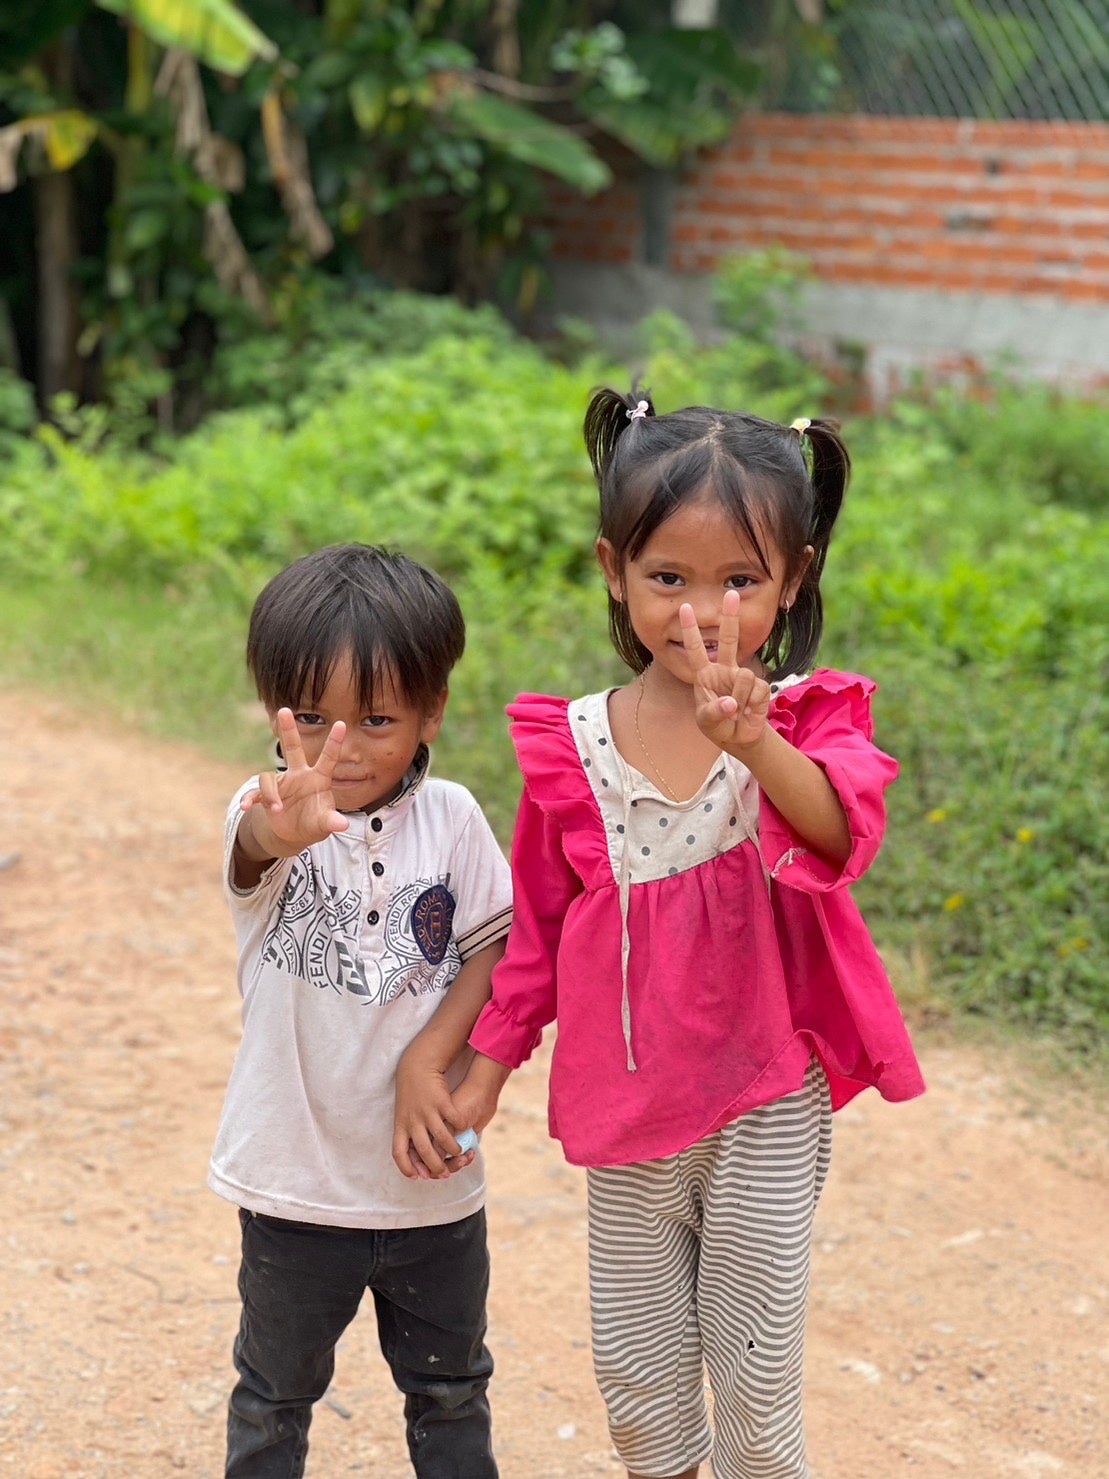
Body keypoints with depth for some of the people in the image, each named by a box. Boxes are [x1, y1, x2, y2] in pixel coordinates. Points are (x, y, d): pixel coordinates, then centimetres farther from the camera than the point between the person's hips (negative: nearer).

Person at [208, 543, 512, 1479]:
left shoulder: (450, 817, -10)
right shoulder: (272, 813, -17)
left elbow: (492, 949, -5)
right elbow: (253, 842, -41)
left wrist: (429, 1060, -20)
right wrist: (283, 828, -65)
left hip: (431, 1181, 2)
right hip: (294, 1182, -1)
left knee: (450, 1391, 21)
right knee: (275, 1395, 19)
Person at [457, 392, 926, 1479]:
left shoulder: (807, 717, -10)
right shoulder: (574, 746, -5)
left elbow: (844, 831, -33)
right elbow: (539, 925, 8)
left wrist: (754, 742, -51)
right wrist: (489, 1064, 9)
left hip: (768, 1103, -2)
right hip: (627, 1101, 2)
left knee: (755, 1379, 7)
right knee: (635, 1371, 15)